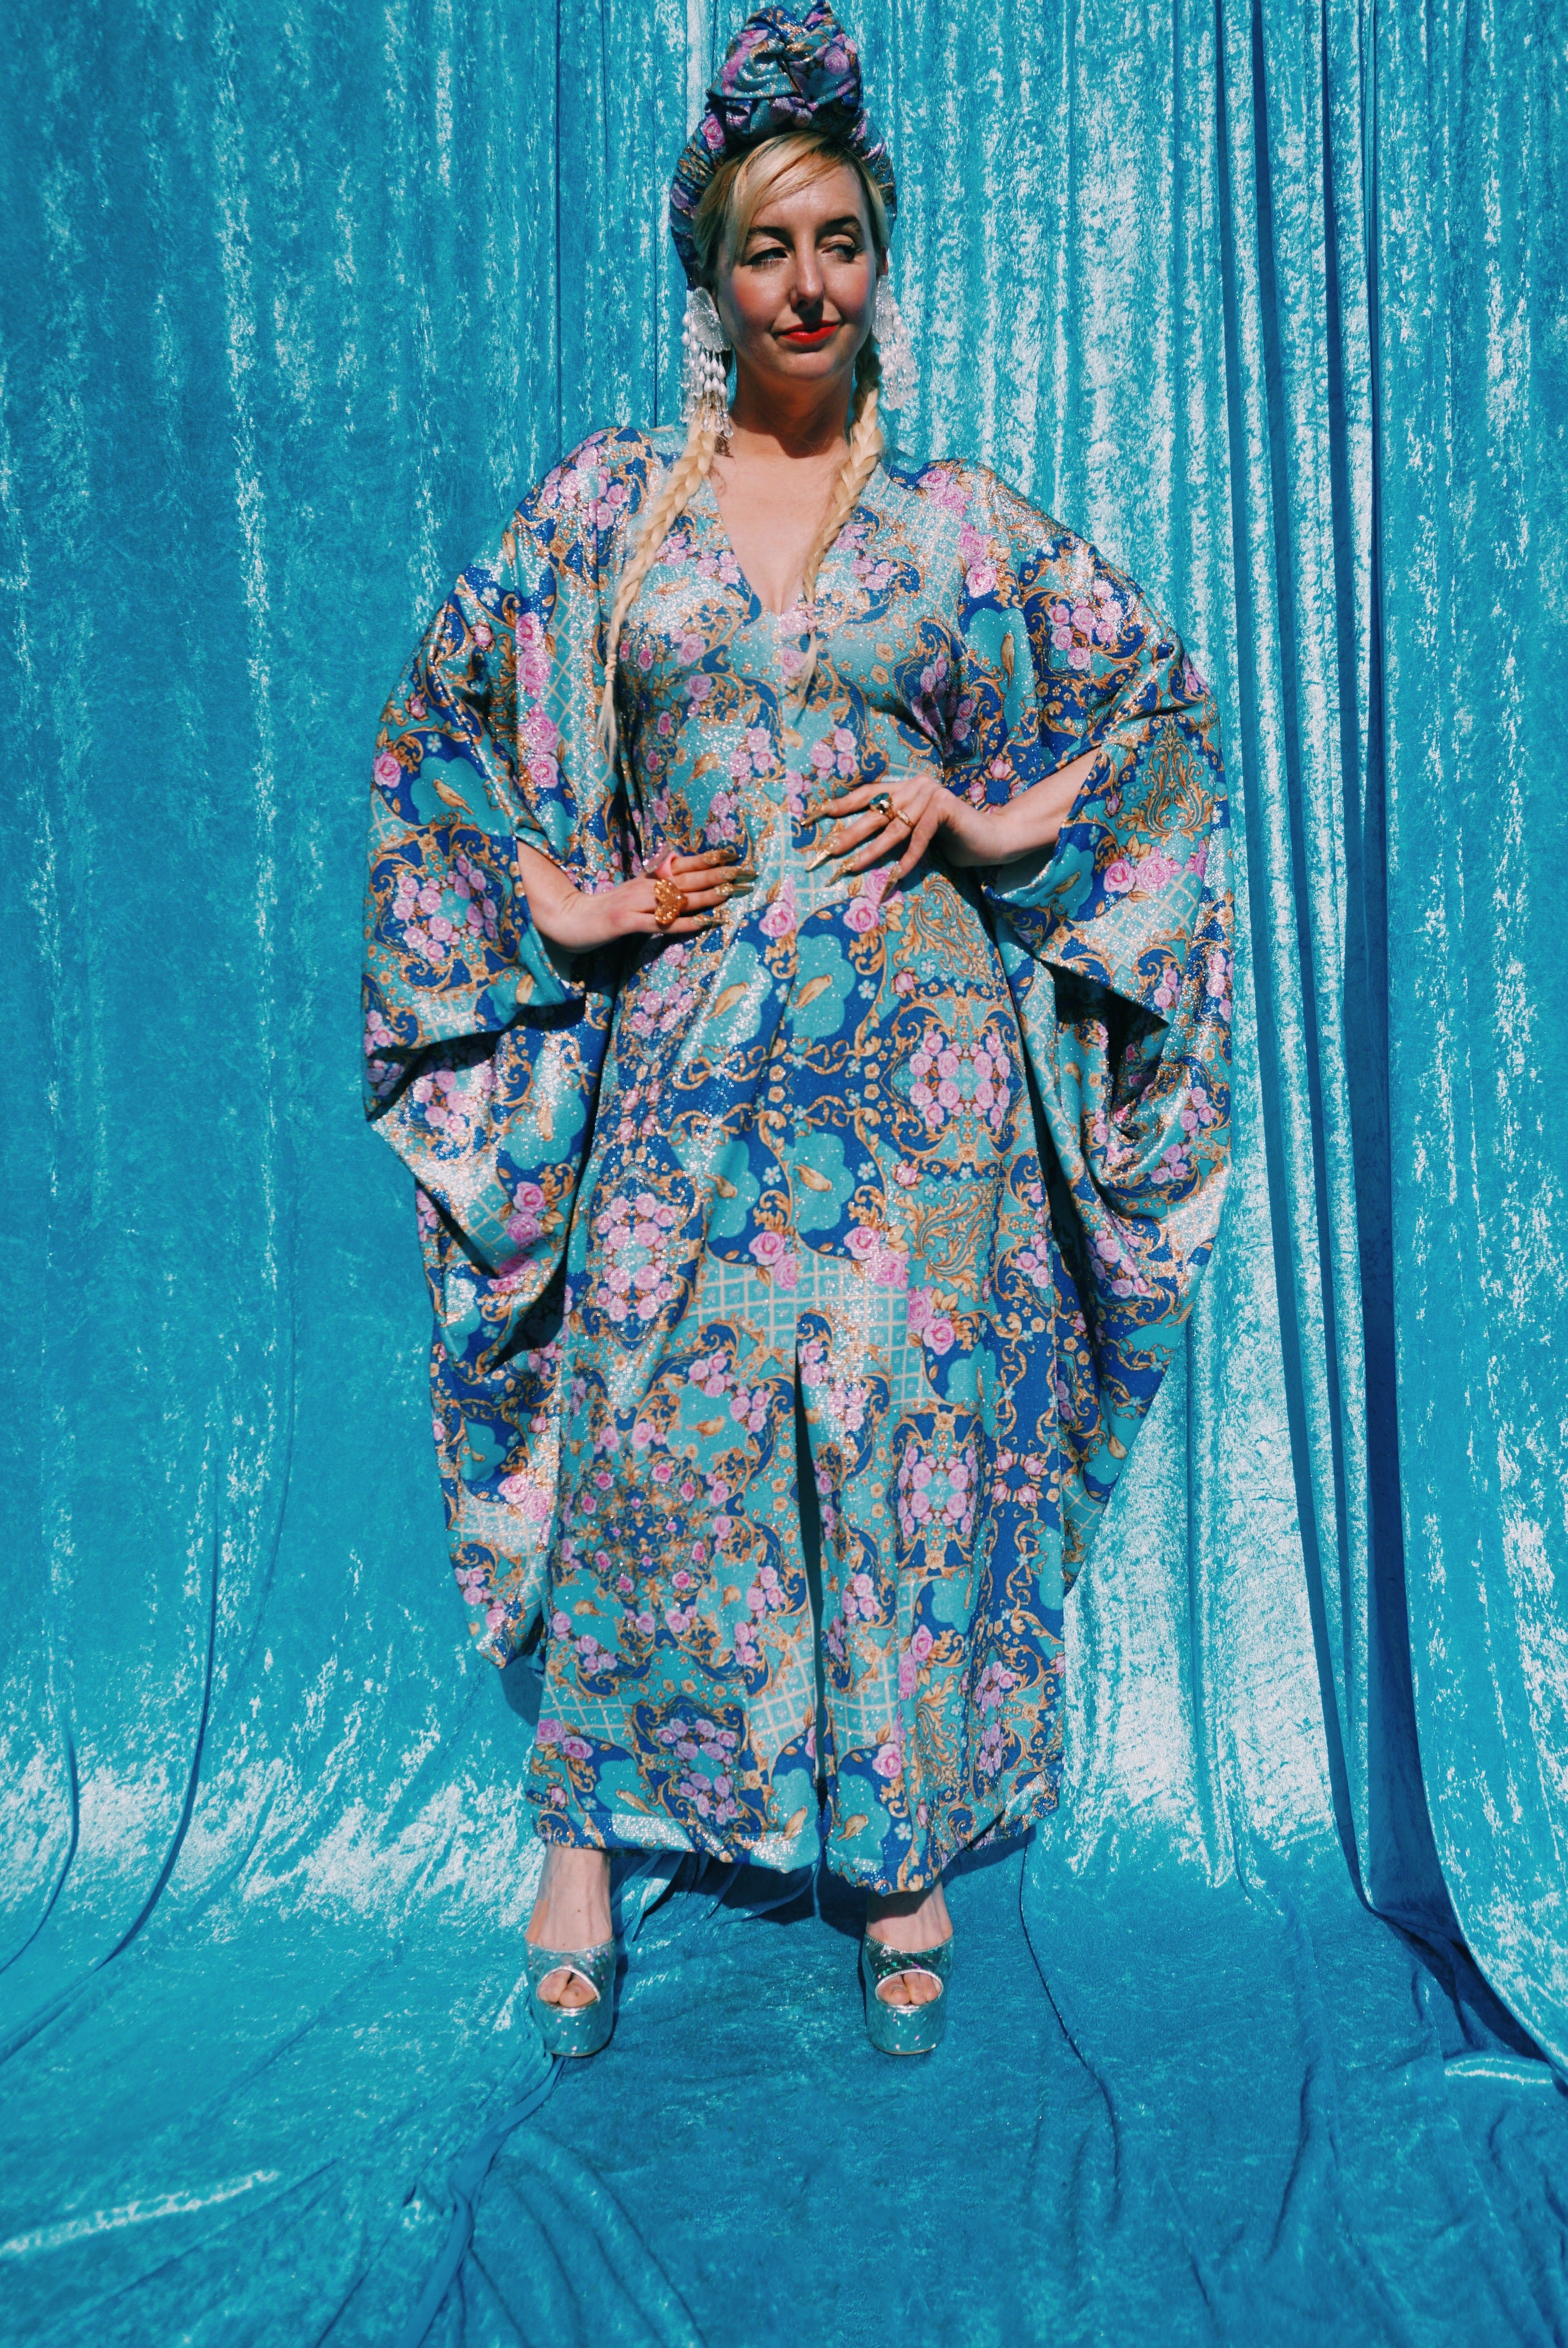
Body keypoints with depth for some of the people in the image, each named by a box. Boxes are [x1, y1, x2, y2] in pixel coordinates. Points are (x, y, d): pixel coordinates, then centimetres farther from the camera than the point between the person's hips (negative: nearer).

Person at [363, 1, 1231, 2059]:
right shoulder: (605, 509, 7)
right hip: (685, 1062, 1)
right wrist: (553, 900, 3)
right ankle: (587, 1849, 18)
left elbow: (1169, 703, 14)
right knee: (647, 1429, 2)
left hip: (915, 1061, 0)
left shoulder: (962, 524, 6)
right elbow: (436, 725, 14)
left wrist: (1000, 824, 1)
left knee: (914, 1436, 2)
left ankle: (906, 1858, 19)